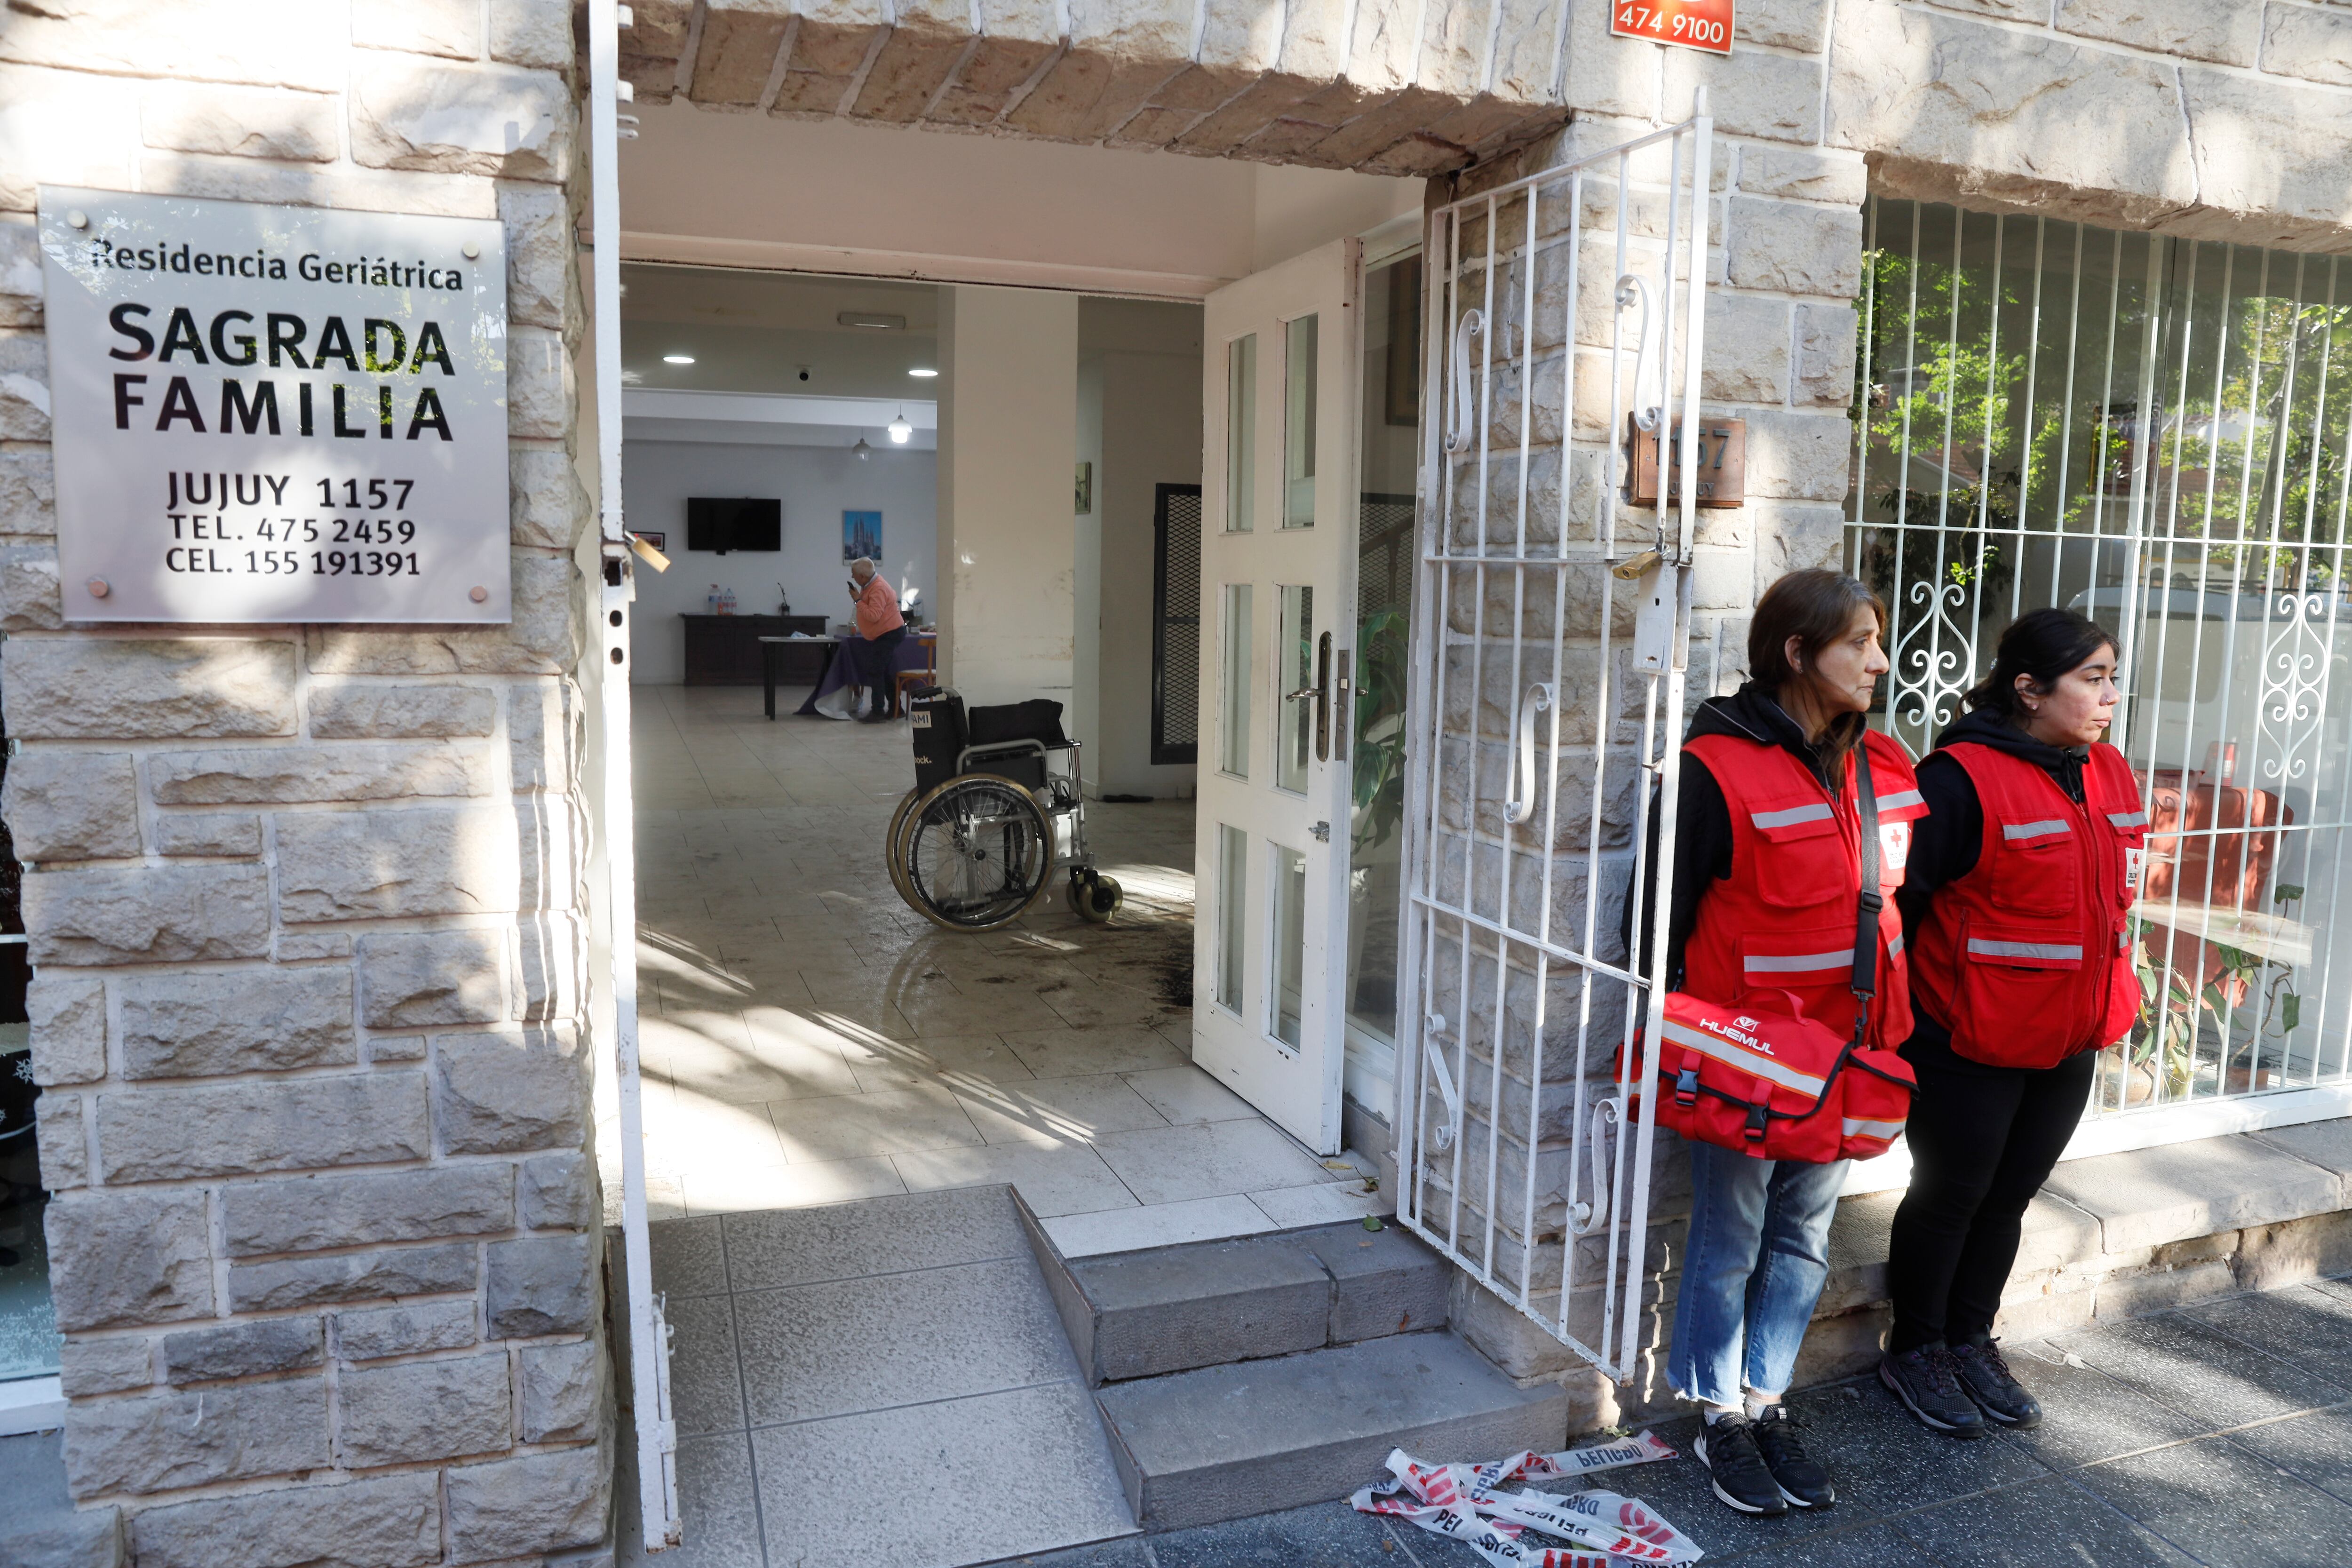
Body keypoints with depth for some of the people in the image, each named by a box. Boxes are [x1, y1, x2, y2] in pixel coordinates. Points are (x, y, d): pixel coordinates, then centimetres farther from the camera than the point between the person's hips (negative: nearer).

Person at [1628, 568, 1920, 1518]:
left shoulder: (1884, 767, 6)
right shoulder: (1717, 769, -16)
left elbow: (1900, 894, 16)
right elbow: (1662, 910, -13)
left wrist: (1892, 1029, 15)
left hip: (1842, 1048, 7)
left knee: (1804, 1235, 17)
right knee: (1731, 1238, 8)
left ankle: (1766, 1402, 33)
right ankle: (1722, 1421, 25)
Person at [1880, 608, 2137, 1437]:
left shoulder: (2109, 775, 7)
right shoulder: (1964, 778, -19)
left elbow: (2112, 895, 19)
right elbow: (1896, 895, -19)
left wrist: (2108, 1001, 17)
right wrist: (1897, 1019, -15)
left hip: (2068, 1041, 7)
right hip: (1971, 1045, -7)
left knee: (2009, 1196, 18)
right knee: (1950, 1194, 8)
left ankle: (1971, 1341, 36)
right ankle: (1914, 1349, 27)